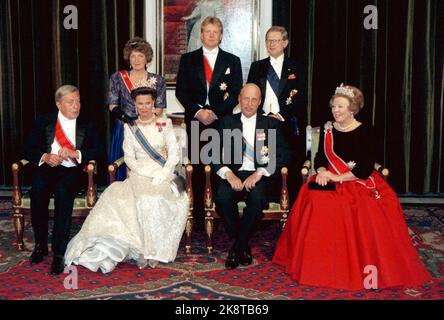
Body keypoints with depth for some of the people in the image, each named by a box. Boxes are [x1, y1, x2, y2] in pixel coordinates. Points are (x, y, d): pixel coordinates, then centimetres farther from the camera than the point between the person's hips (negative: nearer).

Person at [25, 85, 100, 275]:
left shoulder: (87, 126, 11)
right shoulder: (43, 122, 11)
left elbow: (96, 151, -1)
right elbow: (29, 149, 6)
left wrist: (74, 153, -18)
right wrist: (45, 157, -15)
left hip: (72, 171, -1)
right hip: (47, 168, 1)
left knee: (64, 190, -35)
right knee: (38, 188, -33)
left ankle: (59, 253, -32)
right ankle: (40, 245, -16)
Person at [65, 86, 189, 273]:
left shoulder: (165, 124, 9)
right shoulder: (130, 126, 13)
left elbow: (174, 154, 3)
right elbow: (129, 158, 7)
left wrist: (161, 175, -13)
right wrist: (149, 173, -8)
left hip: (163, 174, -1)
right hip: (139, 174, 1)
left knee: (157, 198, -34)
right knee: (144, 199, -33)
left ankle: (155, 250, -23)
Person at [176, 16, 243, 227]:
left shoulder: (232, 61, 10)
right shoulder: (187, 60, 11)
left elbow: (236, 93, 4)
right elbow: (181, 91, 6)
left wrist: (216, 112, -9)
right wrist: (198, 111, -8)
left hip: (222, 121, -1)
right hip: (195, 121, 1)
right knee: (197, 168, 0)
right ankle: (199, 213, 5)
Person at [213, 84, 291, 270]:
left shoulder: (271, 124, 11)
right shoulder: (227, 122, 13)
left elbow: (283, 155, -1)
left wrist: (259, 173, -15)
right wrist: (228, 174, -17)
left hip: (259, 176, -1)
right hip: (234, 175, 1)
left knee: (257, 199, -34)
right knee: (222, 198, -30)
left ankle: (236, 248, -13)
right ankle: (243, 247, -9)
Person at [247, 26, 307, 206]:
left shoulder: (296, 69, 9)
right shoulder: (257, 67, 16)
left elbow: (301, 100, 1)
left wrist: (281, 115, -11)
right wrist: (265, 115, -7)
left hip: (289, 127, -1)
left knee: (292, 174, -3)